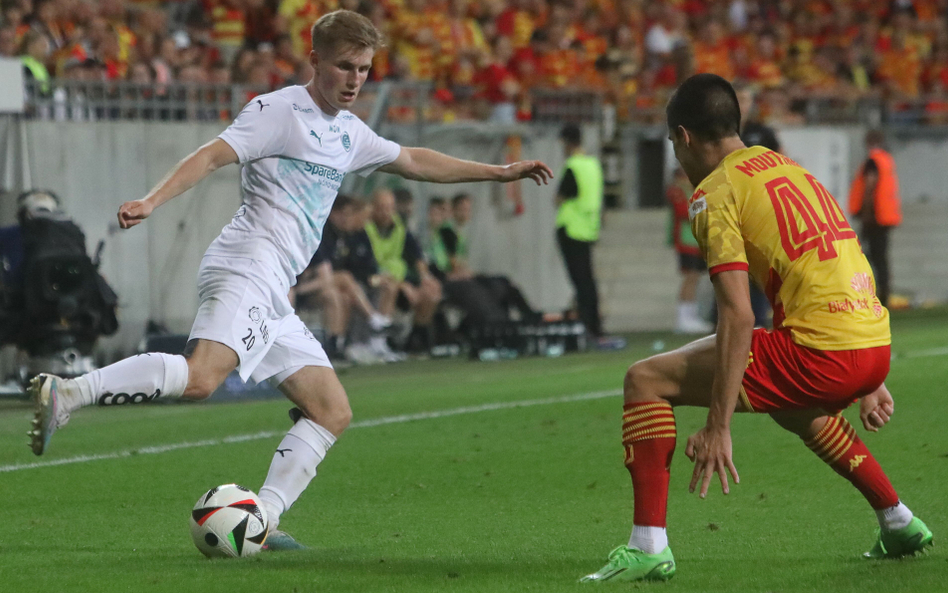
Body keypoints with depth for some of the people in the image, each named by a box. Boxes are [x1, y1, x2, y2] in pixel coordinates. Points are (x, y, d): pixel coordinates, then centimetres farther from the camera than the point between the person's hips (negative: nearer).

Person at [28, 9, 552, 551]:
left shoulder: (348, 133, 25)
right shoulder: (280, 110, -1)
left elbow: (413, 161, 39)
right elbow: (213, 155, -12)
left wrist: (499, 172, 41)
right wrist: (152, 202, -25)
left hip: (274, 298, 10)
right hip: (247, 268, -10)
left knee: (333, 412, 5)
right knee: (201, 376, -33)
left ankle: (262, 521, -1)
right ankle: (66, 393, -36)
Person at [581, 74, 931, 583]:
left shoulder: (714, 192, -3)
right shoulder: (787, 167, 22)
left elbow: (738, 316, -13)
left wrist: (718, 428, -13)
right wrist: (866, 385, 33)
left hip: (821, 356, -8)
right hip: (875, 347, 8)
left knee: (645, 380, 0)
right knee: (791, 406, 42)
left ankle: (648, 546, -9)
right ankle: (899, 523, 44)